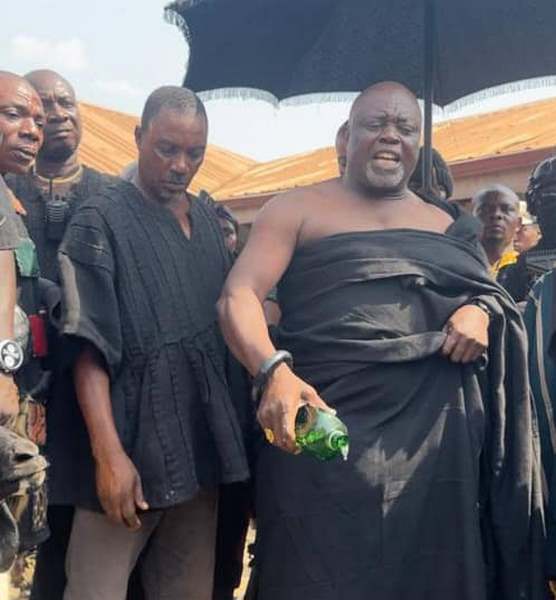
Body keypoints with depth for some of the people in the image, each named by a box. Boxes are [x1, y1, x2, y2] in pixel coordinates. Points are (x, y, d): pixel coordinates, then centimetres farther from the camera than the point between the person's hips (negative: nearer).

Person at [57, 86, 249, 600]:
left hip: (203, 441, 6)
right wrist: (109, 453, -21)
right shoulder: (102, 221, -5)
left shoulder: (209, 221, 12)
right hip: (133, 442, -5)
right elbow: (90, 349, -11)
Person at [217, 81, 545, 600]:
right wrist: (274, 371, -26)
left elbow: (490, 293, 24)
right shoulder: (298, 211, 4)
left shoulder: (447, 223, 17)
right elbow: (238, 297, -7)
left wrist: (481, 311, -2)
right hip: (325, 426, -3)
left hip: (437, 433, 4)